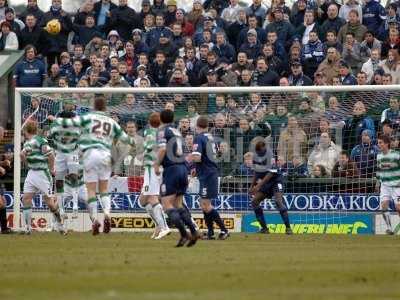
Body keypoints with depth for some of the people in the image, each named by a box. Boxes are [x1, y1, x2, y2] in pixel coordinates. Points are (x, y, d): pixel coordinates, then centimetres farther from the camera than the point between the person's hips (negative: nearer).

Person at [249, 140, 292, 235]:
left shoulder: (270, 154, -21)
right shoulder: (256, 155, 2)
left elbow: (270, 173, -25)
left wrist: (259, 185, -29)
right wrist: (252, 186, 13)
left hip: (275, 180, -8)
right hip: (264, 182, 8)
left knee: (279, 201, -25)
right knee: (254, 201, -1)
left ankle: (288, 227, -22)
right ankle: (264, 228, 6)